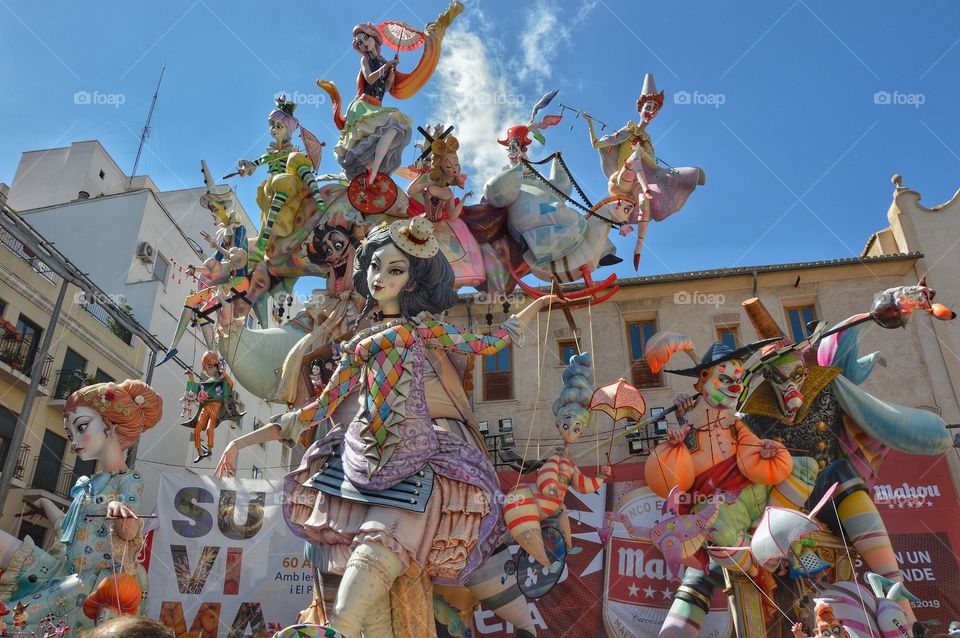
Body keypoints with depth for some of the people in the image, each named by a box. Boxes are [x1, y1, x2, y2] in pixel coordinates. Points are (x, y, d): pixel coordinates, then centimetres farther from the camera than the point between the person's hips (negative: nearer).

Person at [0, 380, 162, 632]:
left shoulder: (129, 481, -6)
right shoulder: (85, 485, 18)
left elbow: (128, 531, -24)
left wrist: (118, 509, -46)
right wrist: (45, 503, 35)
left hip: (102, 580, -8)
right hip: (68, 573, 8)